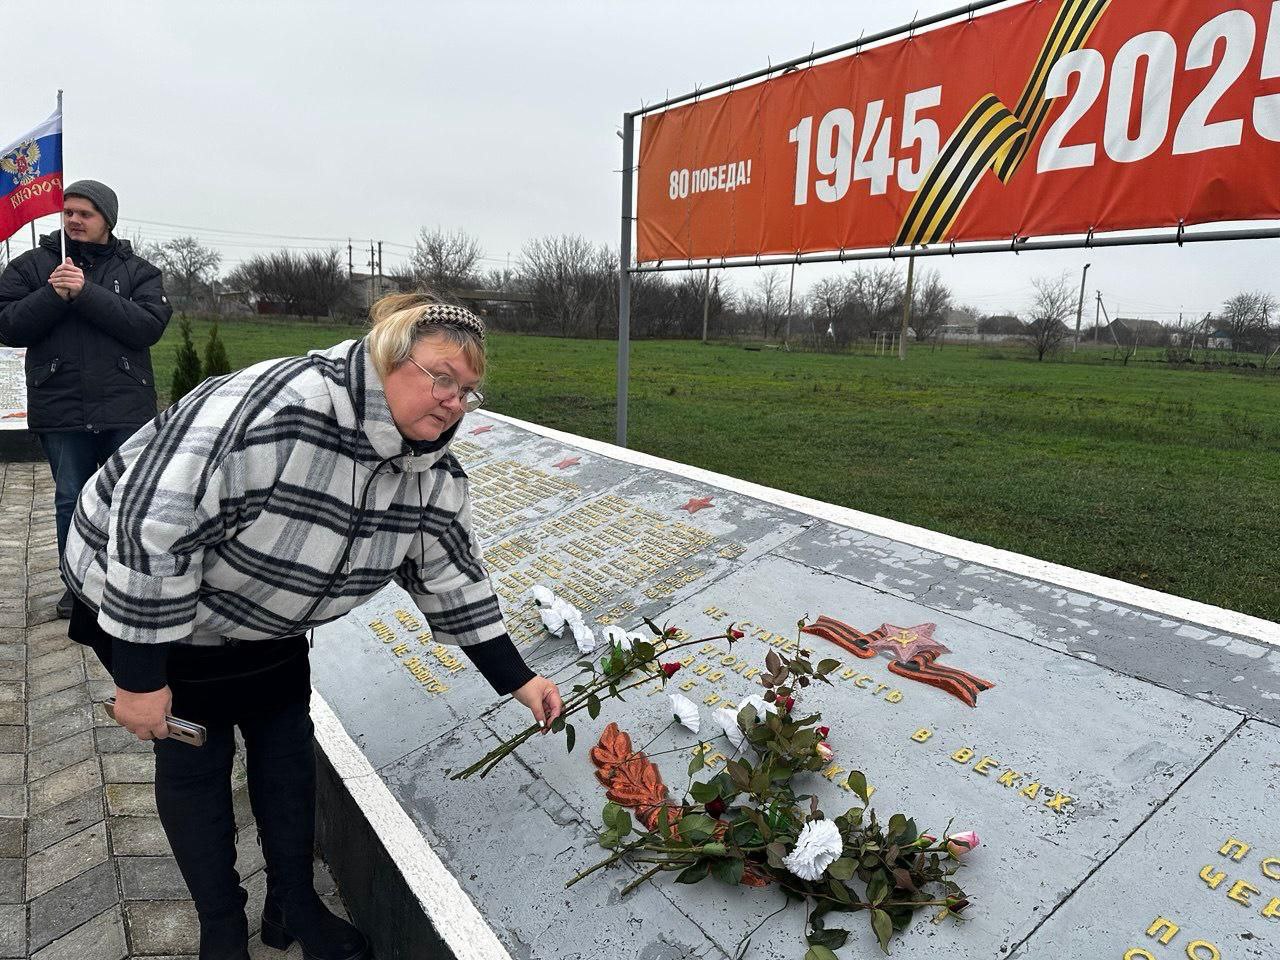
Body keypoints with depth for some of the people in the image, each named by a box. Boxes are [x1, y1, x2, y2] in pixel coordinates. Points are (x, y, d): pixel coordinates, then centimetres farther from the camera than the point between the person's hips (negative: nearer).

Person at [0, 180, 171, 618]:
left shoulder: (137, 270, 5)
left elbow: (149, 326, -11)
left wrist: (87, 294, -18)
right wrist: (53, 296, -15)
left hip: (125, 410, -1)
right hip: (60, 411, 1)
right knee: (71, 500, 11)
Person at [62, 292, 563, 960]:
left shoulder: (433, 475, -14)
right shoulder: (279, 405, -39)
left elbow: (451, 581, -4)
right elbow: (154, 520, -36)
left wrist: (518, 681, -5)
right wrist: (139, 677, -28)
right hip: (144, 593, -6)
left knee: (287, 744, 10)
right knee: (196, 760, 5)